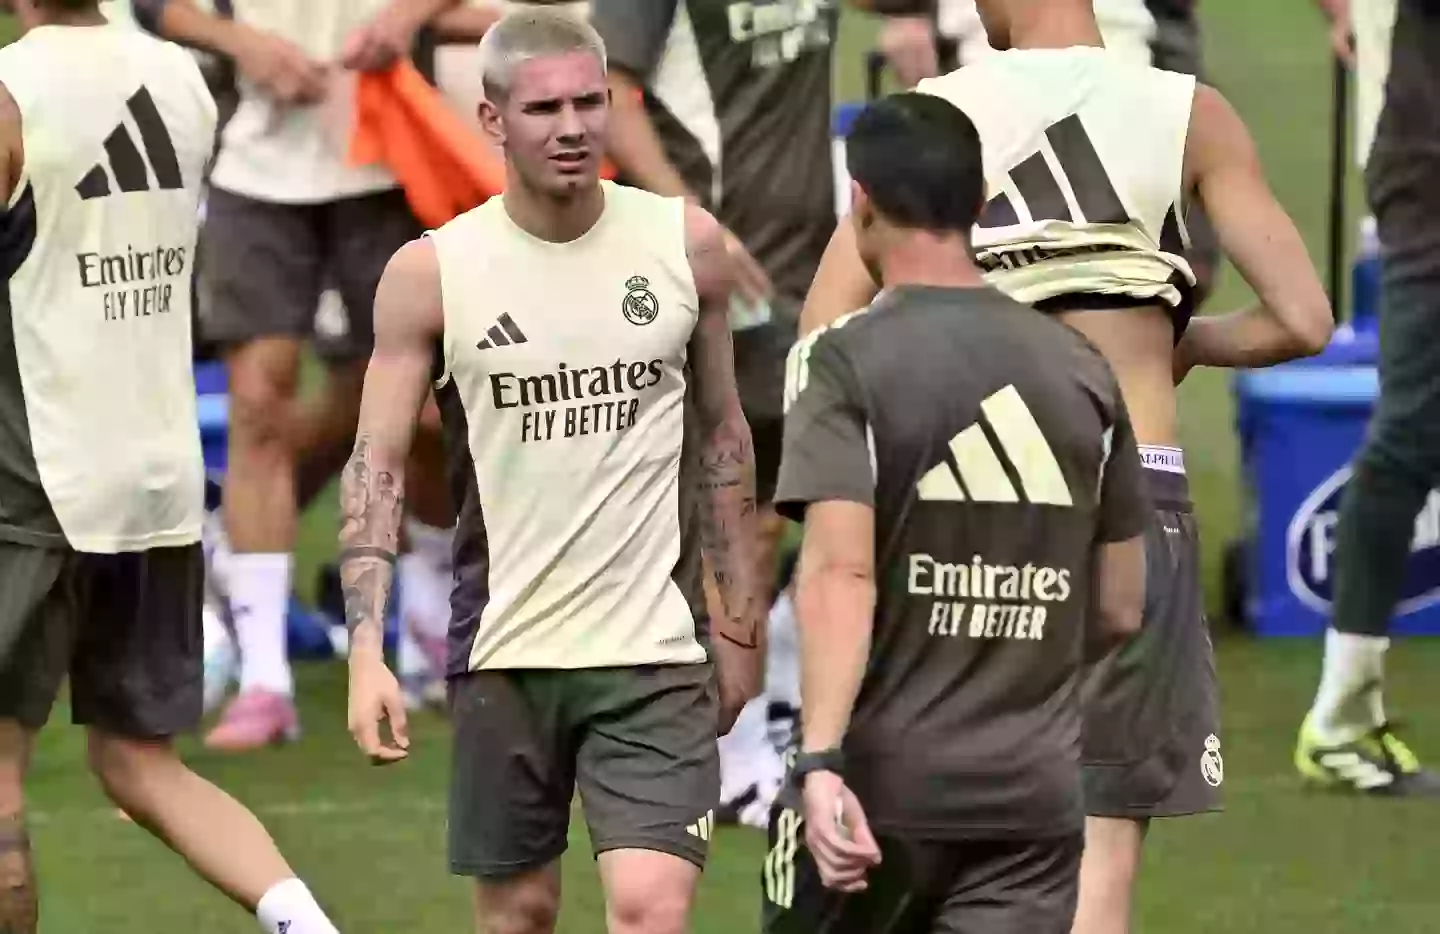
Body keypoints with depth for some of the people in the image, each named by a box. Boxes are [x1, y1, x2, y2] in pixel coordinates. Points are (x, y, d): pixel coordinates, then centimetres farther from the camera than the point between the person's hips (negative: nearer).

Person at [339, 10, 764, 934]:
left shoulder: (685, 244, 0)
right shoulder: (430, 274, -5)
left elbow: (721, 436, 11)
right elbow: (376, 466, -3)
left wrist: (740, 627, 10)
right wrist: (366, 649, -14)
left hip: (653, 650, 0)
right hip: (503, 650, 0)